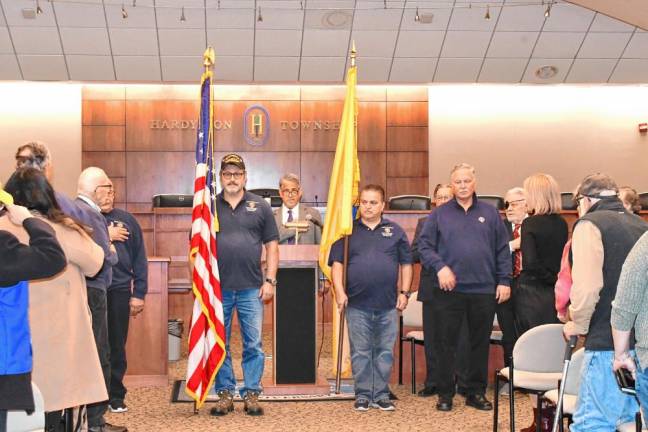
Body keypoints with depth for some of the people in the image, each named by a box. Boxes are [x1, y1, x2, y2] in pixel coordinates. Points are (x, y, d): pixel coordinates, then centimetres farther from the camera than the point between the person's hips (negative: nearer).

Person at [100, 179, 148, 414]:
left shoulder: (127, 220, 11)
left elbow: (139, 258, 9)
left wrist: (139, 293, 4)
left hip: (120, 290, 2)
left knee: (117, 345, 8)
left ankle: (115, 395, 18)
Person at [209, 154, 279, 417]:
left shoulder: (260, 206, 7)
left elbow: (272, 246, 7)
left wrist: (269, 281, -1)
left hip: (251, 288, 0)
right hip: (217, 288, 0)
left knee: (253, 344, 2)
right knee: (219, 345, 6)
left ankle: (251, 394, 10)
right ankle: (225, 394, 16)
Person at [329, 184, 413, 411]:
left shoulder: (395, 231, 9)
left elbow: (406, 264, 10)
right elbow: (337, 263, 3)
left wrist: (404, 292, 3)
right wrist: (339, 291, -8)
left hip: (388, 304, 1)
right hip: (357, 304, -1)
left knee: (385, 352, 6)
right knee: (360, 352, 4)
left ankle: (381, 395, 16)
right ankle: (362, 395, 13)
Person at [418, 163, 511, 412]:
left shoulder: (489, 213, 9)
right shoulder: (439, 214, 5)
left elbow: (503, 250, 8)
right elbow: (424, 246, 1)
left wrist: (504, 280, 0)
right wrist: (440, 267, -14)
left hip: (484, 290, 1)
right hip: (449, 289, -1)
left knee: (480, 343, 9)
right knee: (446, 343, 3)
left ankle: (476, 392, 20)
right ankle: (445, 394, 13)